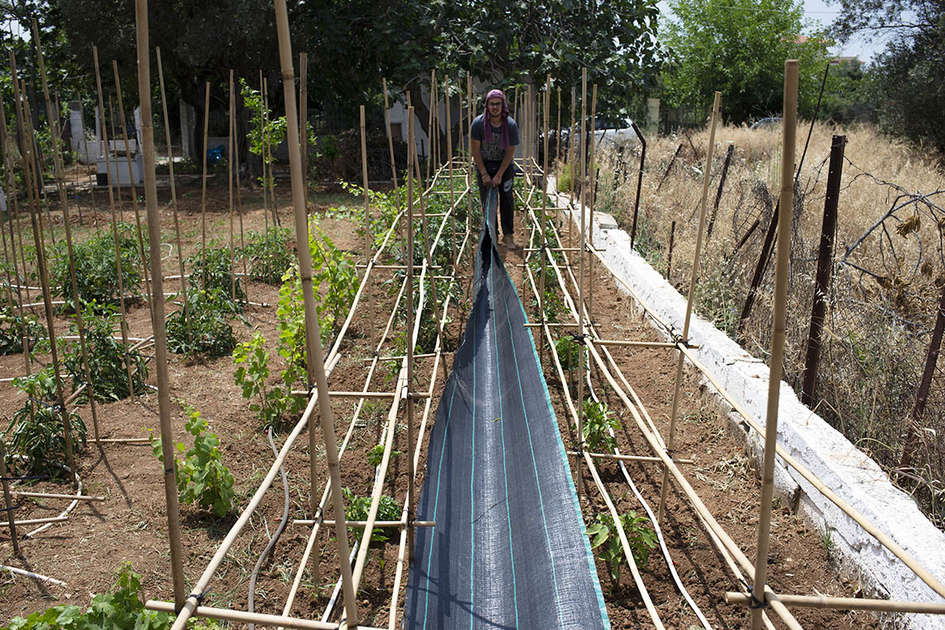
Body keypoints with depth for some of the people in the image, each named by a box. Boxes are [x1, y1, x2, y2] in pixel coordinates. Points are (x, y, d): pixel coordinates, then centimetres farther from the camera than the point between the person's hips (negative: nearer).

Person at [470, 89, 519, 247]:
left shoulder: (511, 125, -16)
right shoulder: (478, 123, -17)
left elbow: (510, 152, -11)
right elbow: (475, 149, -12)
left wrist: (499, 175, -14)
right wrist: (484, 174, -13)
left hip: (505, 164, 0)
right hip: (484, 164, 0)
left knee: (507, 200, -2)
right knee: (487, 201, 1)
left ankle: (508, 235, 7)